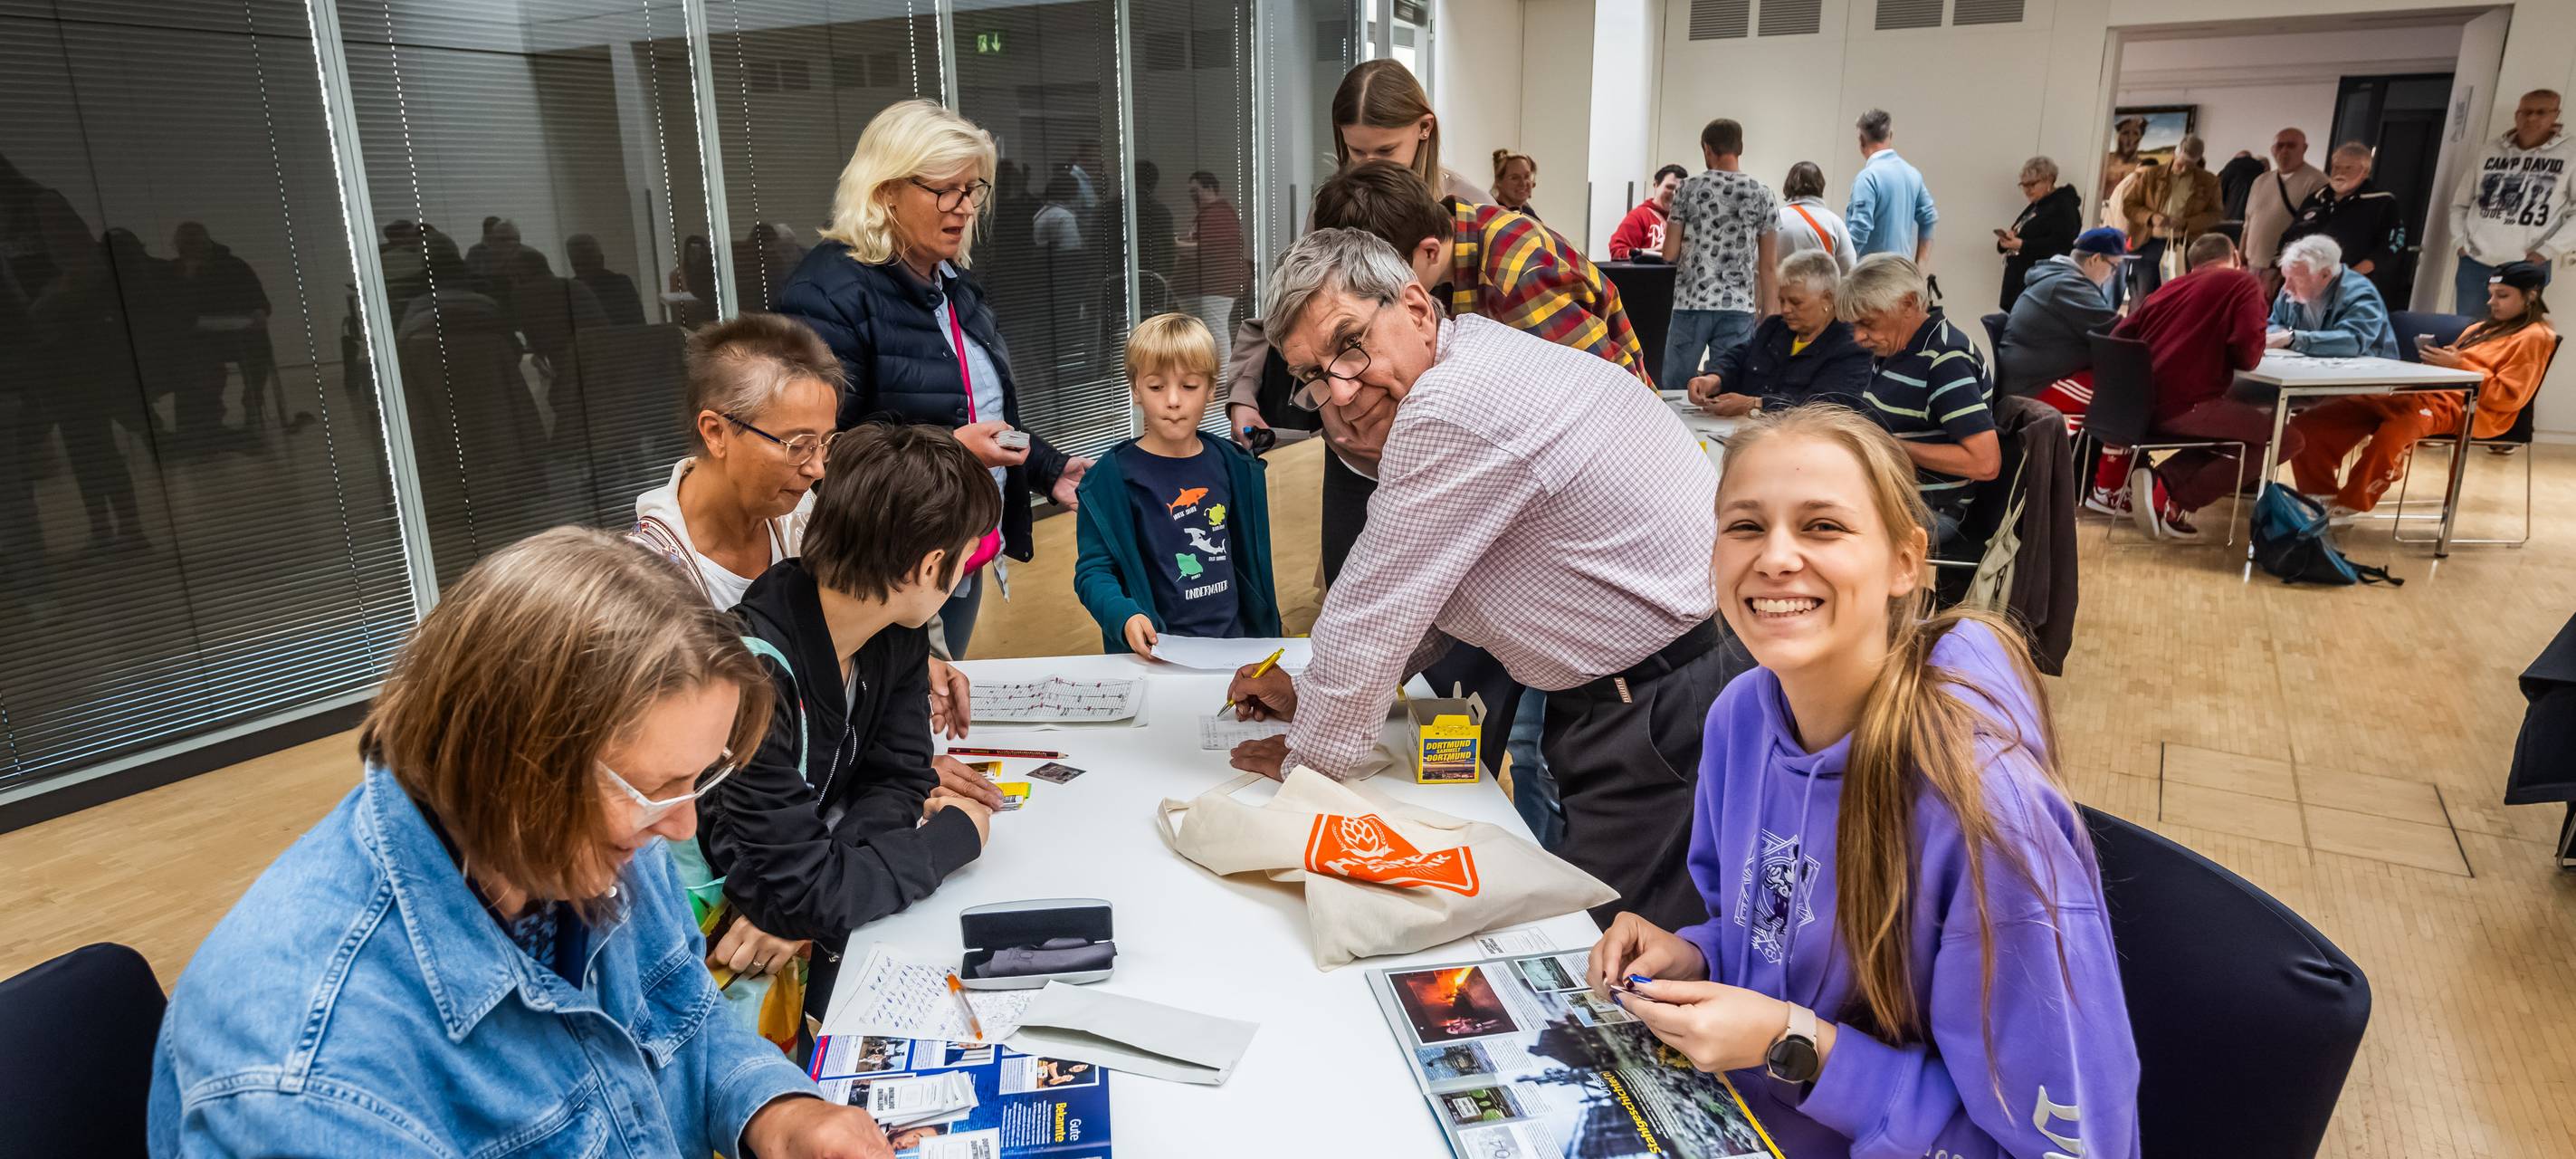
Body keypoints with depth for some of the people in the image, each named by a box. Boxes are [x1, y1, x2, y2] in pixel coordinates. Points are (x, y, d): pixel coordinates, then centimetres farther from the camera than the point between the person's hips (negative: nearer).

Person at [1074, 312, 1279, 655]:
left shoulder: (1231, 464, 7)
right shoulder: (1111, 476, -7)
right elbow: (1093, 570, -8)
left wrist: (1265, 626, 17)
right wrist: (1125, 617, -25)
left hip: (1234, 641, 4)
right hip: (1157, 654, -4)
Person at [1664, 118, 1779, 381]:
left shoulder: (1689, 189, 1)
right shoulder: (1762, 196, 3)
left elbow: (1670, 253, 2)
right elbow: (1769, 265, 2)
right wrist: (1767, 314, 9)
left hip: (1691, 303, -1)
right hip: (1738, 307, 1)